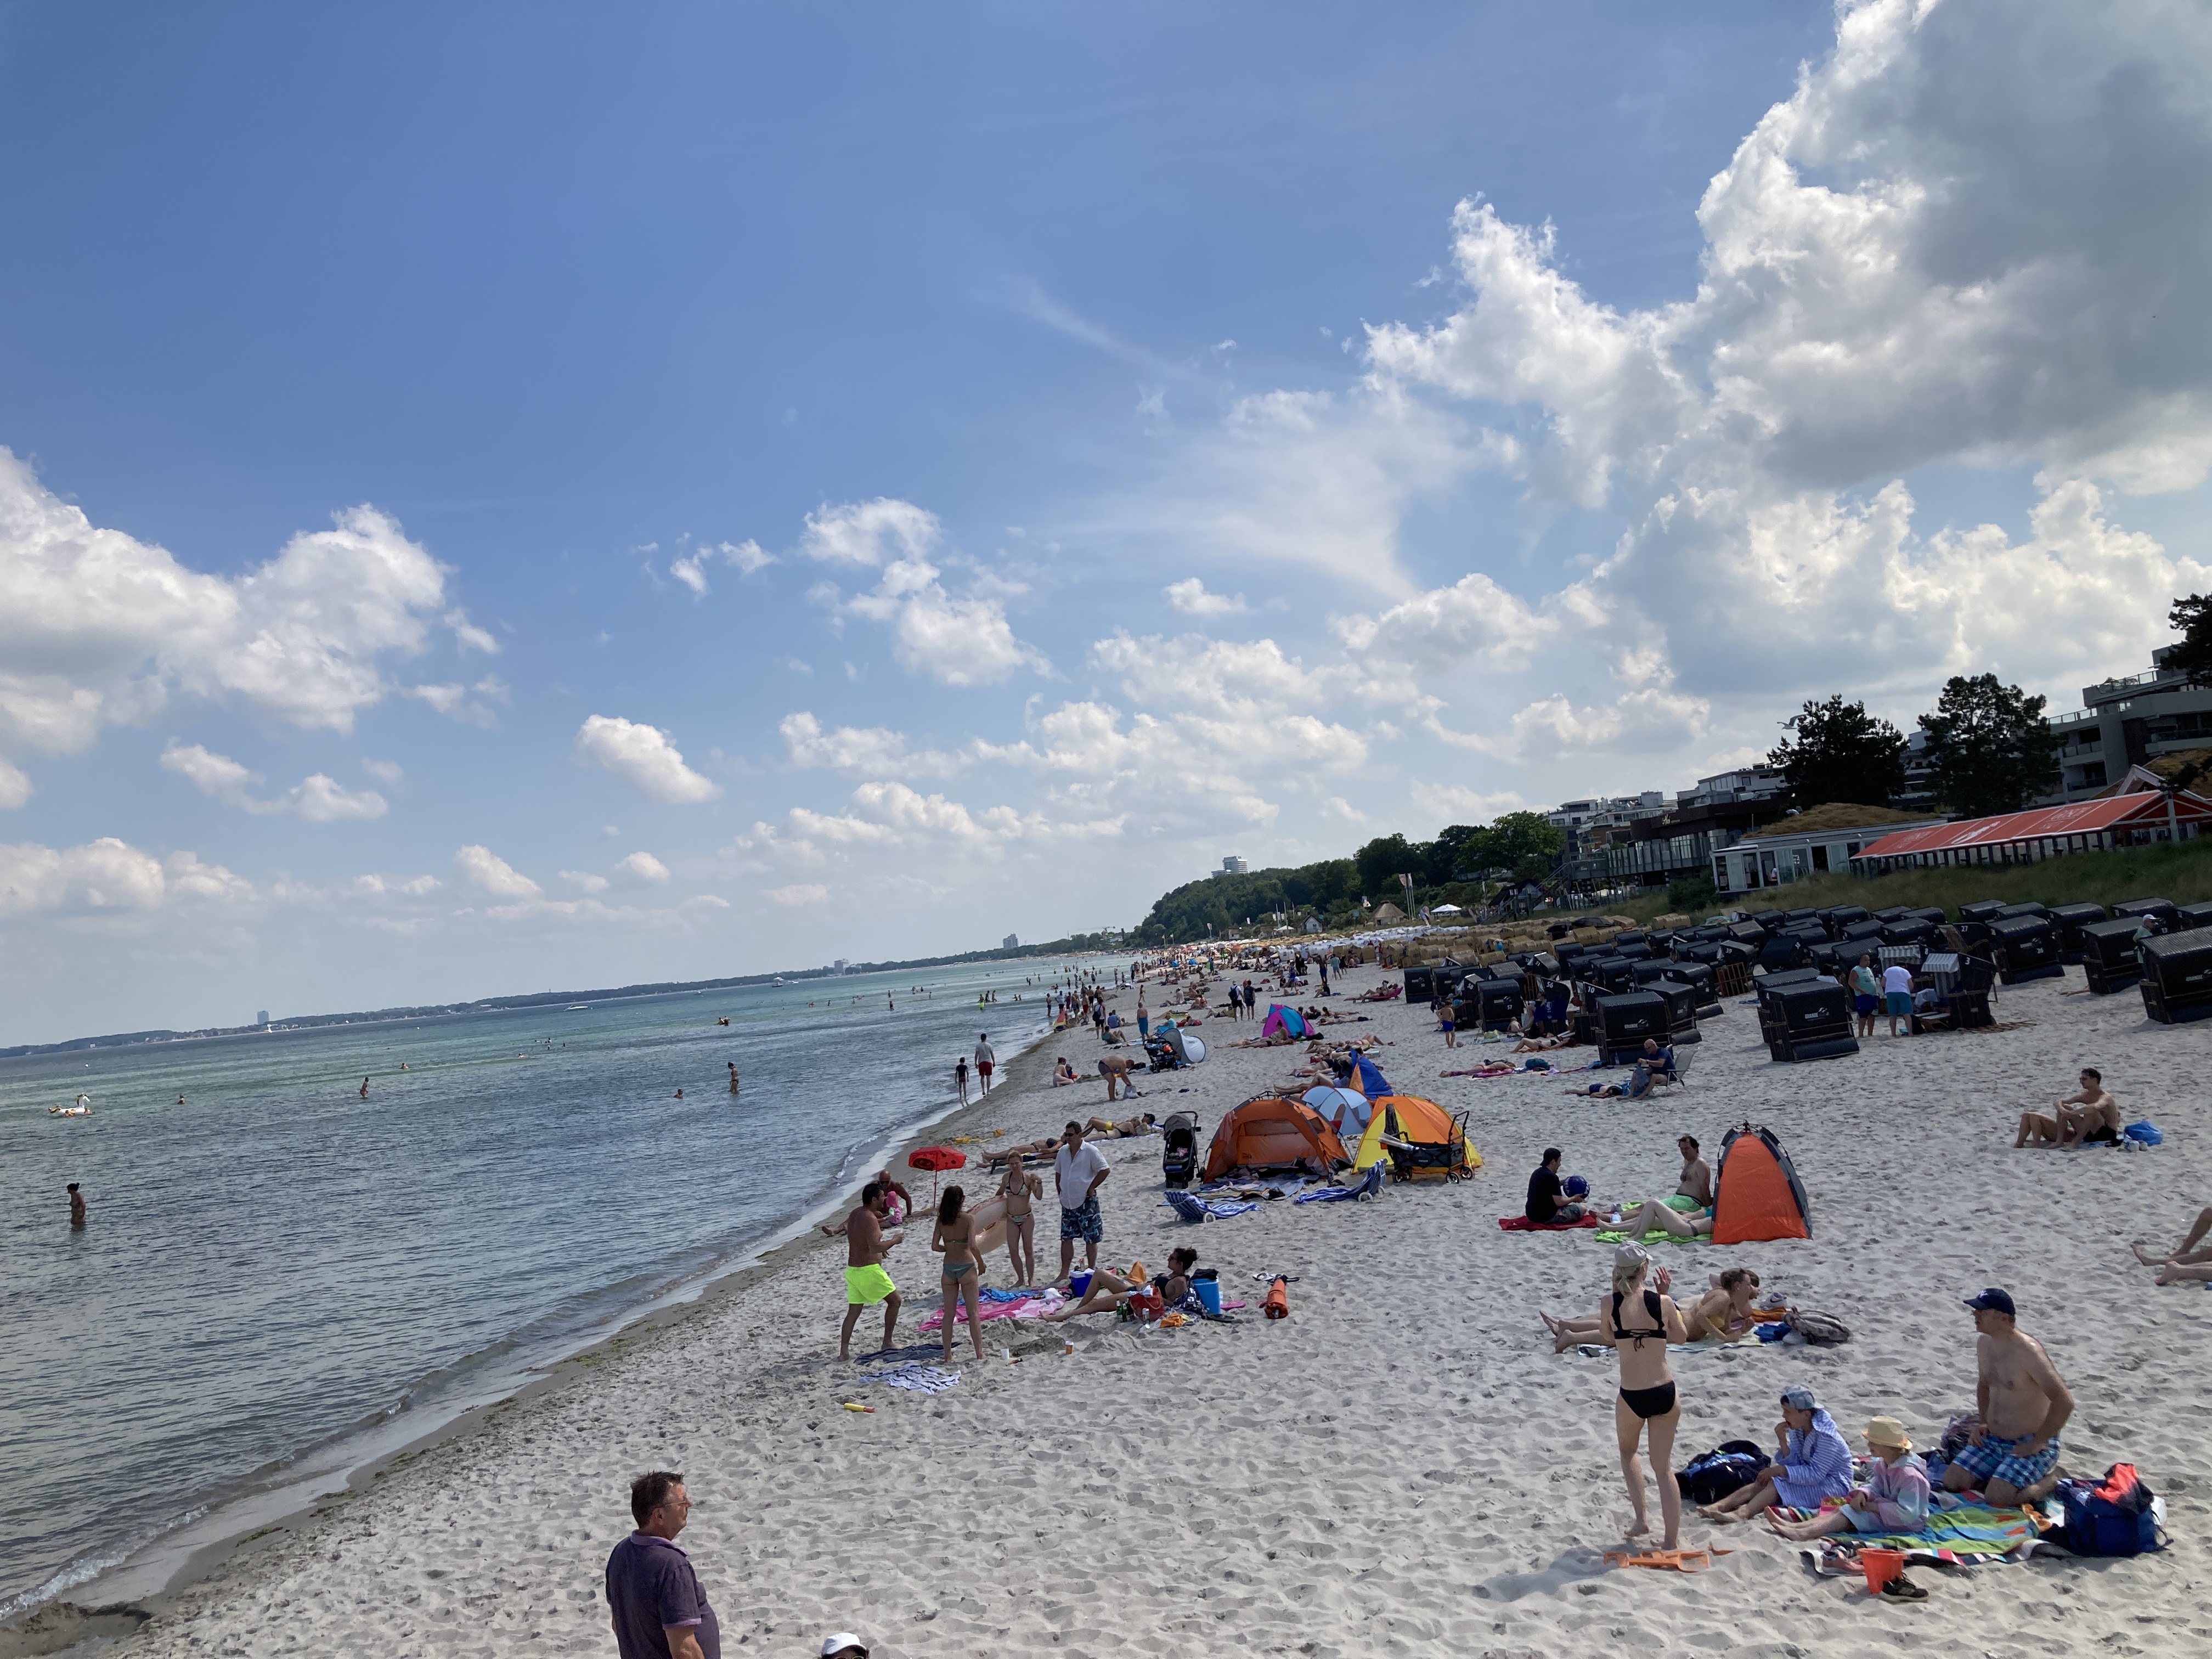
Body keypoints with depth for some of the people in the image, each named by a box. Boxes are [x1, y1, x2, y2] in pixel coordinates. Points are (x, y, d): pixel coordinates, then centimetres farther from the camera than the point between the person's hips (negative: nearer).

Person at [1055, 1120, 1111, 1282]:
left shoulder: (1091, 1151, -11)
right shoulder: (1062, 1152, 7)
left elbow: (1105, 1170, -13)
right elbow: (1058, 1173, 19)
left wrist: (1091, 1188, -10)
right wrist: (1060, 1193, 11)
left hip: (1086, 1202, -6)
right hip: (1067, 1203, 6)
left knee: (1091, 1239, 2)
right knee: (1066, 1238, 7)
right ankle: (1064, 1274, 12)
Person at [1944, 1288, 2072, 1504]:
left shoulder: (2027, 1350, -24)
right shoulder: (1984, 1343, 4)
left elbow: (2064, 1401, -28)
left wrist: (2037, 1443, -21)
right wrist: (1983, 1423, 9)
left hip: (2030, 1445, -7)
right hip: (1992, 1440, 7)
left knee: (1996, 1498, -22)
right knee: (1951, 1482, -6)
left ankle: (2049, 1479, 4)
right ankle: (2001, 1477, 16)